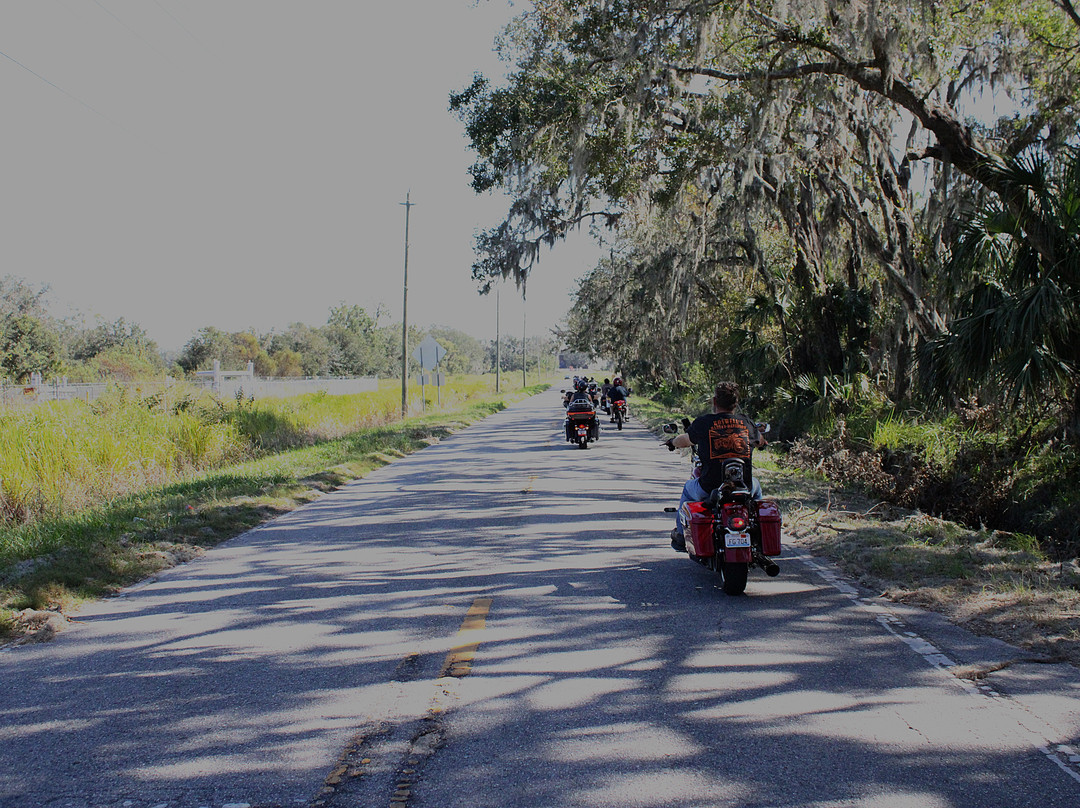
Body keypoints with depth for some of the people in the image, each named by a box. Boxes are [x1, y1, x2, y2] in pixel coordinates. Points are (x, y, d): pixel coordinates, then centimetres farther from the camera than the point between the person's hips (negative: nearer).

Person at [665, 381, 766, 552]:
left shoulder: (703, 422, -4)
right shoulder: (746, 422, 4)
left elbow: (685, 441, 14)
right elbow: (760, 442, 26)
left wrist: (672, 442, 38)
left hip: (710, 488, -2)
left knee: (689, 488, 32)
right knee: (756, 486, 37)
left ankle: (681, 536, 39)